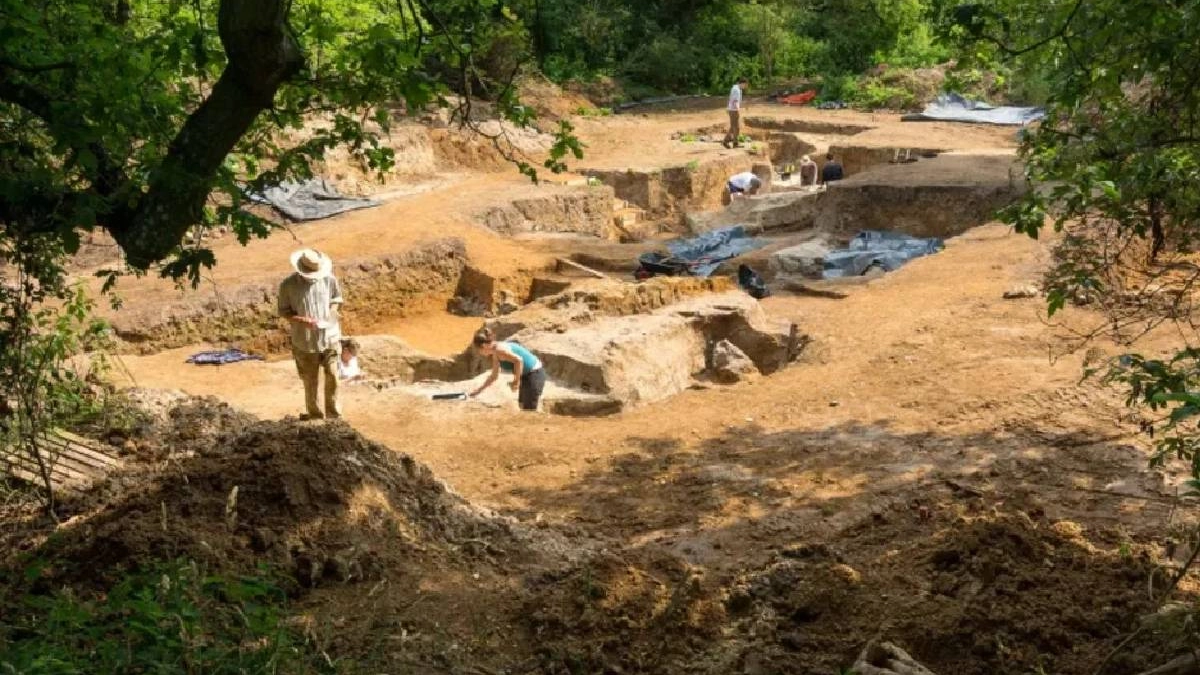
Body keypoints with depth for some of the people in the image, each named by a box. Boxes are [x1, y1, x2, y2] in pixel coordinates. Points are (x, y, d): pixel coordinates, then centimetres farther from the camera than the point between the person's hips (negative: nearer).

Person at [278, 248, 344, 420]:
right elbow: (284, 311, -6)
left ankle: (334, 414, 24)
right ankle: (314, 414, 28)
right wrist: (303, 320, -23)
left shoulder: (329, 279, -8)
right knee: (310, 381, 11)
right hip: (305, 341, -1)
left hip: (329, 336, 2)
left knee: (332, 376, 7)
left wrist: (331, 313, -12)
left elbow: (336, 299, 8)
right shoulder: (288, 285, -14)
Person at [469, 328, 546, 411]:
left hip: (534, 375, -10)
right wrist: (479, 390, 27)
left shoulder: (499, 350, -20)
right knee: (523, 407, 19)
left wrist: (516, 381, -25)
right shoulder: (495, 354, 11)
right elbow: (494, 376, 24)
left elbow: (518, 360, -34)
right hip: (527, 375, 10)